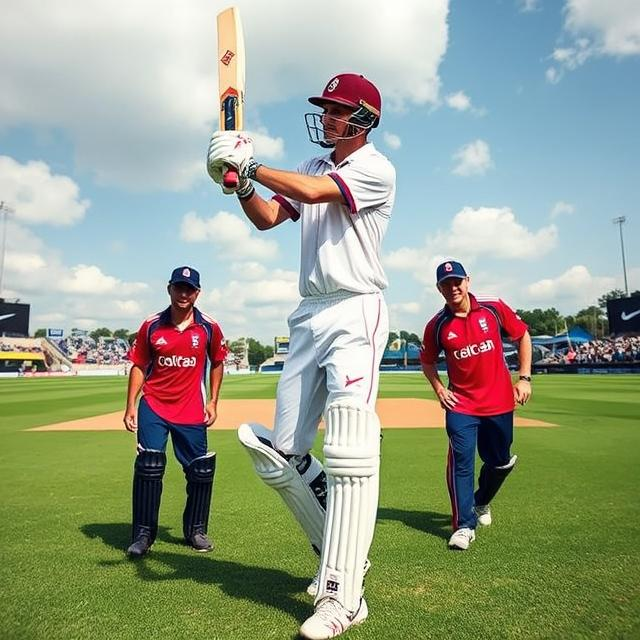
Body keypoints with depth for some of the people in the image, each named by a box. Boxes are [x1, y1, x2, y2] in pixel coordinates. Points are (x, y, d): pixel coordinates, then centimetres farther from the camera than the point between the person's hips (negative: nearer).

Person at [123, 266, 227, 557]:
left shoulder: (209, 327, -4)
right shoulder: (151, 326, -3)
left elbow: (217, 363, 8)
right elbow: (138, 366, 4)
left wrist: (213, 401, 3)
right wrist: (130, 406, -2)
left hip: (192, 411, 1)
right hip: (153, 407, 0)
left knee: (200, 469, 6)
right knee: (148, 467, -4)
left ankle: (195, 530, 26)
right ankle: (143, 533, 13)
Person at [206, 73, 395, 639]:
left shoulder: (376, 169, -2)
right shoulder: (312, 167, 21)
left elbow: (315, 192, -19)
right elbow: (267, 217, 13)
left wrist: (251, 164, -8)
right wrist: (240, 182, -5)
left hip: (356, 315, -7)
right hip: (309, 317, 8)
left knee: (349, 457, -14)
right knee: (279, 456, 7)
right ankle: (341, 553, 24)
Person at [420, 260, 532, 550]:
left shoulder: (494, 308, -6)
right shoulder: (437, 325, -6)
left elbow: (522, 336, 5)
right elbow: (427, 361, 9)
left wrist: (524, 378, -1)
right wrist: (439, 389, -5)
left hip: (499, 401, 2)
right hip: (461, 404, -1)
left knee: (500, 462, 15)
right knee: (461, 460, -10)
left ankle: (481, 502, 43)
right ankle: (464, 526, 4)